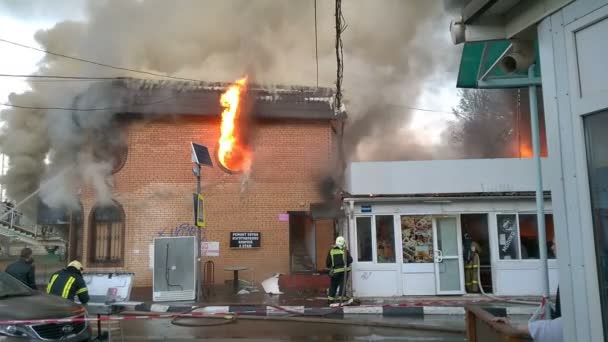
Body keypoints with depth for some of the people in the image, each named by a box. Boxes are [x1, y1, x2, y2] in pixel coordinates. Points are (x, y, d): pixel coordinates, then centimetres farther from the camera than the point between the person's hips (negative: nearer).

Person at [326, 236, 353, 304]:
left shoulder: (331, 251, 2)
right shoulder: (345, 251, -6)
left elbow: (327, 262, 3)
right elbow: (350, 260, -8)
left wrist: (330, 267, 23)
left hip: (335, 271, 2)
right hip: (344, 270, -2)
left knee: (333, 285, 15)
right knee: (342, 284, 2)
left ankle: (330, 298, 22)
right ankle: (342, 298, 0)